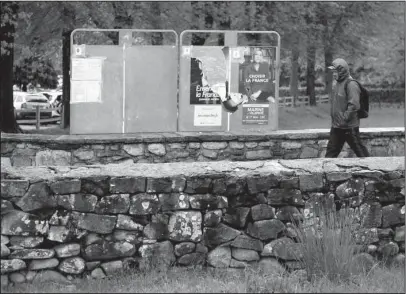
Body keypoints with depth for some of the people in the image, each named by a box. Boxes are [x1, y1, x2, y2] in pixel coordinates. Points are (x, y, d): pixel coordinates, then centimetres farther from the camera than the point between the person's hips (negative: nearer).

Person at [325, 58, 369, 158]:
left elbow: (354, 105, -25)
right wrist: (334, 118, 16)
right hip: (336, 126, 9)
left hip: (349, 126, -9)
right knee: (331, 149, 9)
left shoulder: (351, 85, -18)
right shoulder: (338, 83, 12)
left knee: (358, 149, 4)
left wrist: (344, 118, -24)